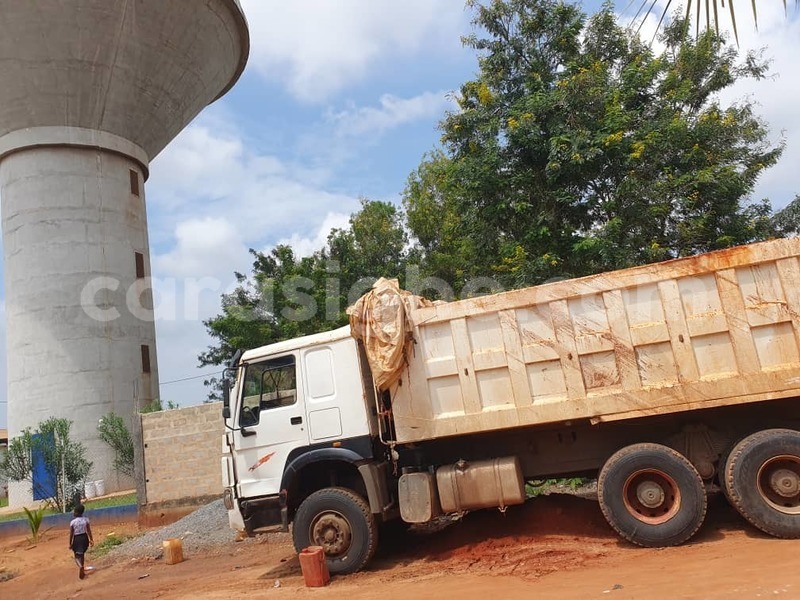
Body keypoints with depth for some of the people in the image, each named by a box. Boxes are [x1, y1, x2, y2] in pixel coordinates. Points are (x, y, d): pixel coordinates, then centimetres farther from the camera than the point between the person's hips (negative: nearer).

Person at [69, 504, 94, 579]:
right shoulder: (86, 520, -4)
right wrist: (91, 540, 6)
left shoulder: (72, 522, -12)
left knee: (77, 556, 5)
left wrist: (70, 543, 2)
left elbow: (71, 534, -8)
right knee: (82, 554, 20)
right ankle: (82, 570, 28)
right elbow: (89, 531, -1)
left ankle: (80, 566, -25)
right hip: (84, 538, 4)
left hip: (77, 539, -3)